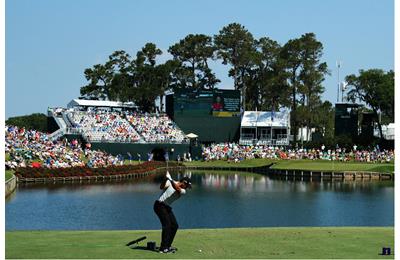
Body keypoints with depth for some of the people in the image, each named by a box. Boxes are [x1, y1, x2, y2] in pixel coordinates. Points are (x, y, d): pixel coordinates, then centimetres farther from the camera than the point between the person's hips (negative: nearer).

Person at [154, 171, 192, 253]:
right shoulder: (170, 182, -6)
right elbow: (162, 187, -21)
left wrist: (170, 180, -30)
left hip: (167, 207, 8)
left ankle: (168, 246, 20)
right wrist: (166, 179, -37)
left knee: (174, 226, 8)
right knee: (167, 224, -18)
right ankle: (163, 248, -20)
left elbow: (177, 188, -18)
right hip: (160, 205, -8)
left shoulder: (183, 191, 4)